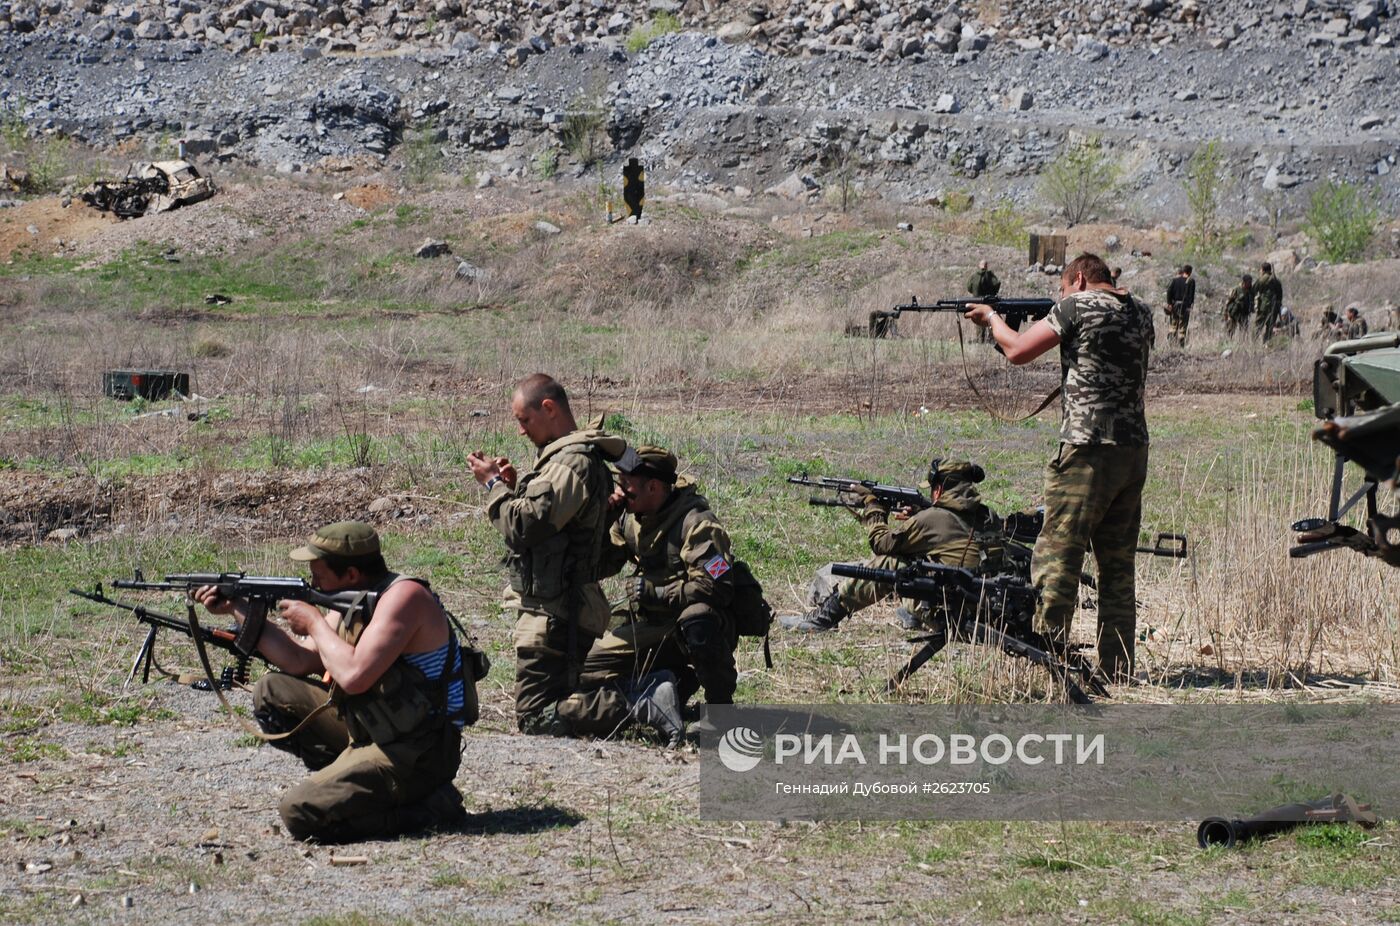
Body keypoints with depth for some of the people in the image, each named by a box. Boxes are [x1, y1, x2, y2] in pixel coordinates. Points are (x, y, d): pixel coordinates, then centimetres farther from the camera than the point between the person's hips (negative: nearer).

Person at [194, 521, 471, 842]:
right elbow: (300, 661, 13)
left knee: (300, 813, -21)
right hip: (371, 733, 10)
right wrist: (237, 608, 10)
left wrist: (315, 623, -14)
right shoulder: (353, 600, 8)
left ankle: (428, 806, -7)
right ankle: (347, 778, 9)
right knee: (271, 693, 10)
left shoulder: (403, 596, -21)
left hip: (416, 754, -10)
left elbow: (354, 676, -30)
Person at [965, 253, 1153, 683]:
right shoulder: (1141, 313, 14)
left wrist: (992, 319, 13)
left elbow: (1018, 351, -5)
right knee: (1118, 566, 11)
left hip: (1088, 451, -7)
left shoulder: (1079, 306, -6)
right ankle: (1117, 668, 12)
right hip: (1134, 453, 7)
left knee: (1056, 558, -4)